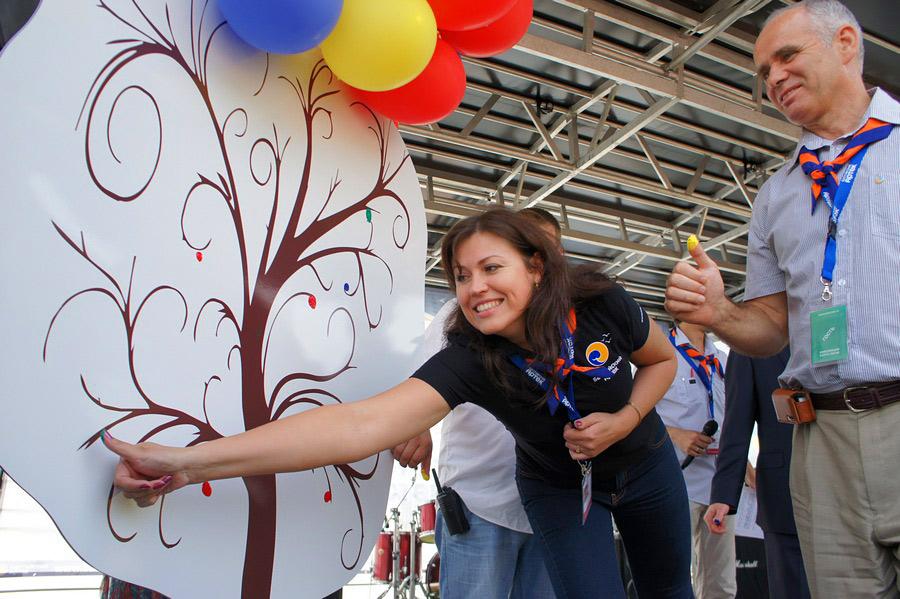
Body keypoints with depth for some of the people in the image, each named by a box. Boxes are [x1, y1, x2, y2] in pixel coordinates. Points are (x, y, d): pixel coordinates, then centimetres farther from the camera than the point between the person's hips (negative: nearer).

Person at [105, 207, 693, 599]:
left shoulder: (602, 304, -29)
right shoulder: (468, 360, -35)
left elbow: (662, 360, -6)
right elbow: (365, 422, -50)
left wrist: (623, 420, -25)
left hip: (643, 461, 3)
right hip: (557, 487, -2)